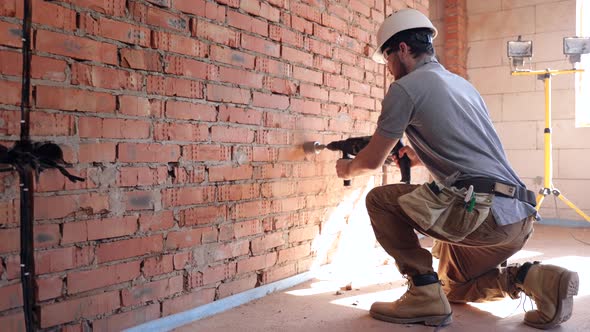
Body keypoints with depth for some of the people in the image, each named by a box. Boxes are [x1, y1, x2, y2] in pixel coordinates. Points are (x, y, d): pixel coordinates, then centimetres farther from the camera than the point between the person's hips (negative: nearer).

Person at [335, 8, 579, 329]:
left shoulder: (405, 87, -3)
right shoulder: (462, 83, 22)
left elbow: (372, 160, 4)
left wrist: (346, 169, 25)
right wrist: (422, 158, 40)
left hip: (481, 212, -9)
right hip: (519, 218, 9)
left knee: (379, 200, 3)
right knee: (452, 287, 29)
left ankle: (424, 295, 1)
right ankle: (531, 279, 6)